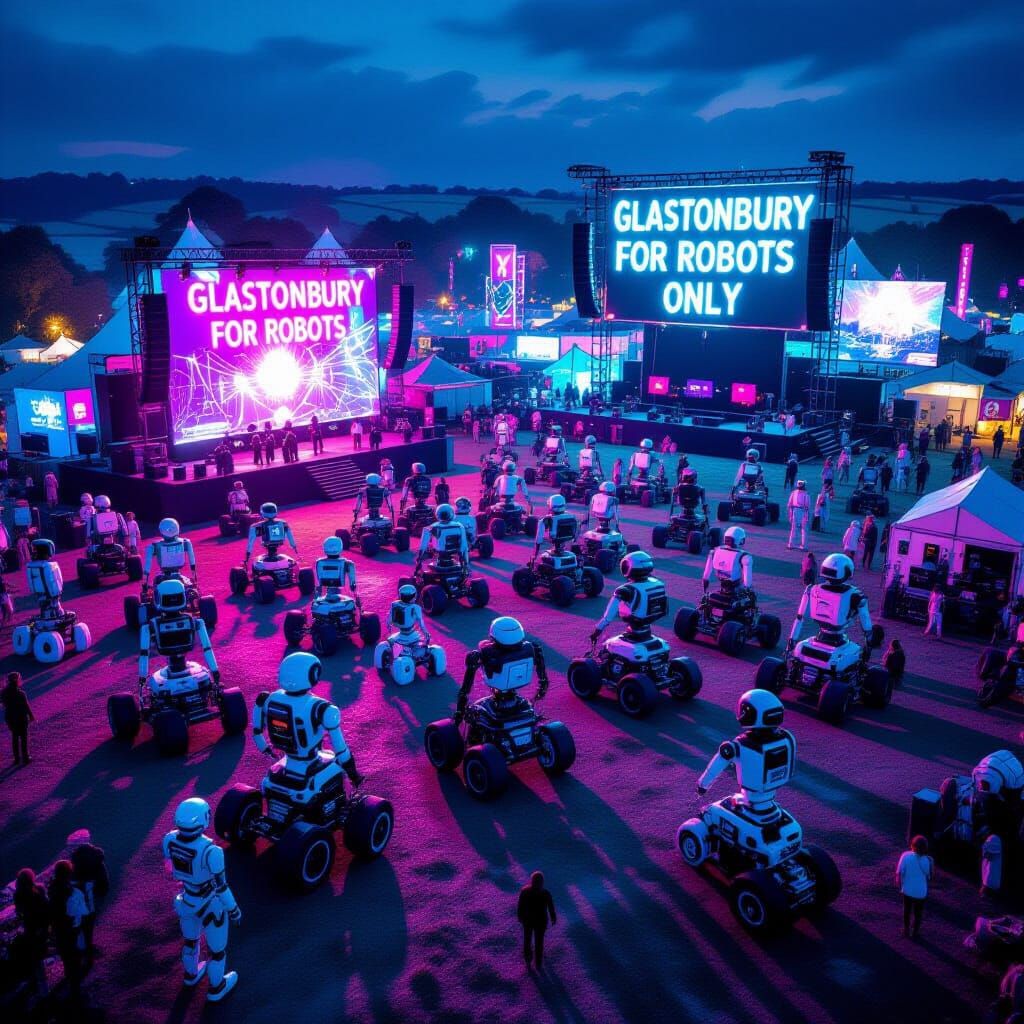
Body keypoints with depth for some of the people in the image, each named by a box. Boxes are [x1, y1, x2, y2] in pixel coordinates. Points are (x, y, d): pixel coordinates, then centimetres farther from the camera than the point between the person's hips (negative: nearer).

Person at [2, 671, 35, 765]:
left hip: (10, 718, 5)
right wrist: (31, 716, -2)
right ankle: (25, 758, 20)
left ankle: (17, 758, 25)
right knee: (24, 738, 11)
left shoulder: (5, 692, -10)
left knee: (14, 737, 19)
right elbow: (26, 706, -15)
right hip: (21, 718, -5)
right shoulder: (20, 693, -26)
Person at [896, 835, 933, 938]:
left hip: (907, 890, 1)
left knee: (907, 911, 24)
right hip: (920, 892, -1)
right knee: (918, 913, 20)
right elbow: (929, 877, -11)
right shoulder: (927, 860, -22)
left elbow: (899, 873, -13)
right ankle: (915, 933, 33)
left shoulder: (905, 856, -20)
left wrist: (899, 885, 4)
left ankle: (906, 930, 38)